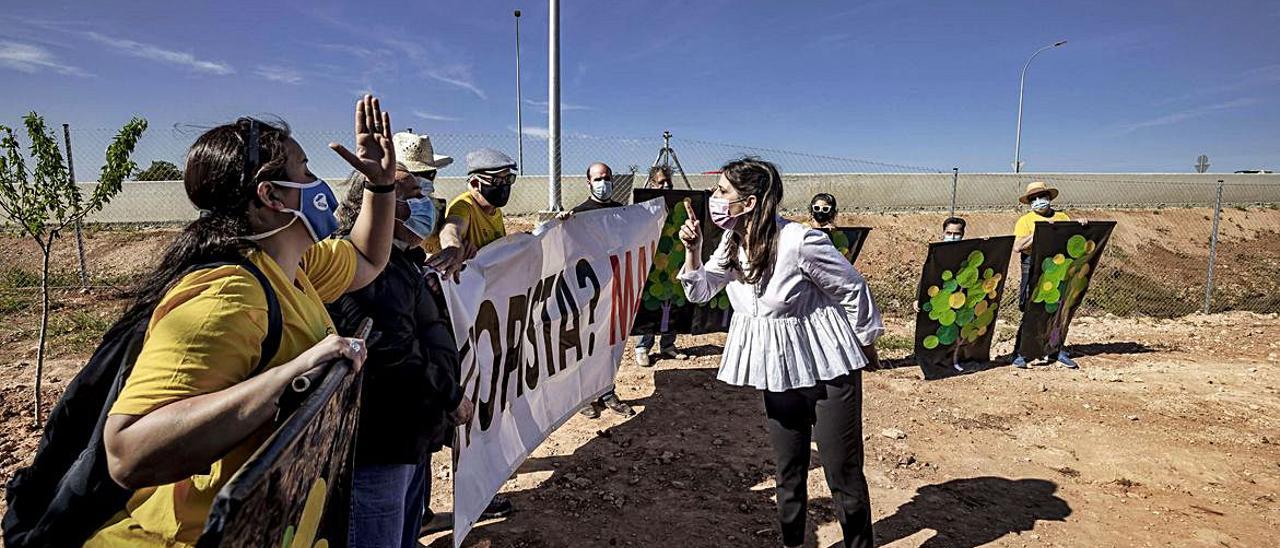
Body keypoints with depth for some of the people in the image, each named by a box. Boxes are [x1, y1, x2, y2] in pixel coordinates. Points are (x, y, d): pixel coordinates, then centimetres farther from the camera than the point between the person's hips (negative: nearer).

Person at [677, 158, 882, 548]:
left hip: (828, 368, -6)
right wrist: (692, 250, -9)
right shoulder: (732, 244, 0)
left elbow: (853, 289, -11)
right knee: (788, 472, 17)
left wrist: (867, 343, 1)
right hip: (779, 373, 6)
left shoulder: (799, 242, -23)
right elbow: (700, 292, 8)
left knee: (843, 473, 4)